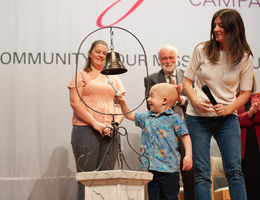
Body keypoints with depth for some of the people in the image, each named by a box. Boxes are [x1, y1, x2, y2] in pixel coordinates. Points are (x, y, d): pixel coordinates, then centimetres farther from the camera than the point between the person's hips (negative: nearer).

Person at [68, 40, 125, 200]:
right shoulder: (81, 75, 9)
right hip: (86, 131, -4)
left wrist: (115, 124, -5)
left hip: (110, 133, 4)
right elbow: (75, 102, -4)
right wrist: (95, 124, -13)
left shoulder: (114, 79, 21)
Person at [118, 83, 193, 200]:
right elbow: (129, 115, 26)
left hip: (168, 169, -5)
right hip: (150, 168, 5)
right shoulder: (146, 118, 14)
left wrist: (188, 155, -15)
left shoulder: (174, 119, -2)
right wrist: (122, 102, 14)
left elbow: (185, 137, -4)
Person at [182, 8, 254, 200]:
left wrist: (228, 108, -13)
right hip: (198, 118, 0)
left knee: (235, 170, -4)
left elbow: (245, 92, 4)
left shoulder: (245, 57, 0)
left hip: (227, 118, 0)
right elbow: (187, 80, 5)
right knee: (201, 173, 0)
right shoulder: (202, 50, -1)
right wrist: (196, 102, -13)